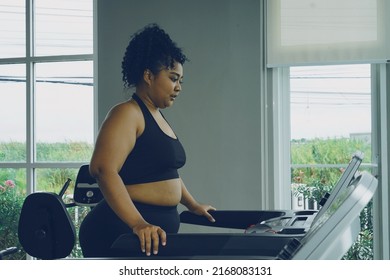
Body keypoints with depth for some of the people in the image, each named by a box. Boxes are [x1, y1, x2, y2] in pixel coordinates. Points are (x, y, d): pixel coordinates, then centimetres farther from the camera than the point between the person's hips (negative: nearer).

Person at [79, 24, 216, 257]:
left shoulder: (158, 117, 18)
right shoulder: (127, 114, -11)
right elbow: (103, 169, -25)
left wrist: (193, 205, 33)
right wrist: (138, 224, -33)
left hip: (156, 233, 10)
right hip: (122, 234, -10)